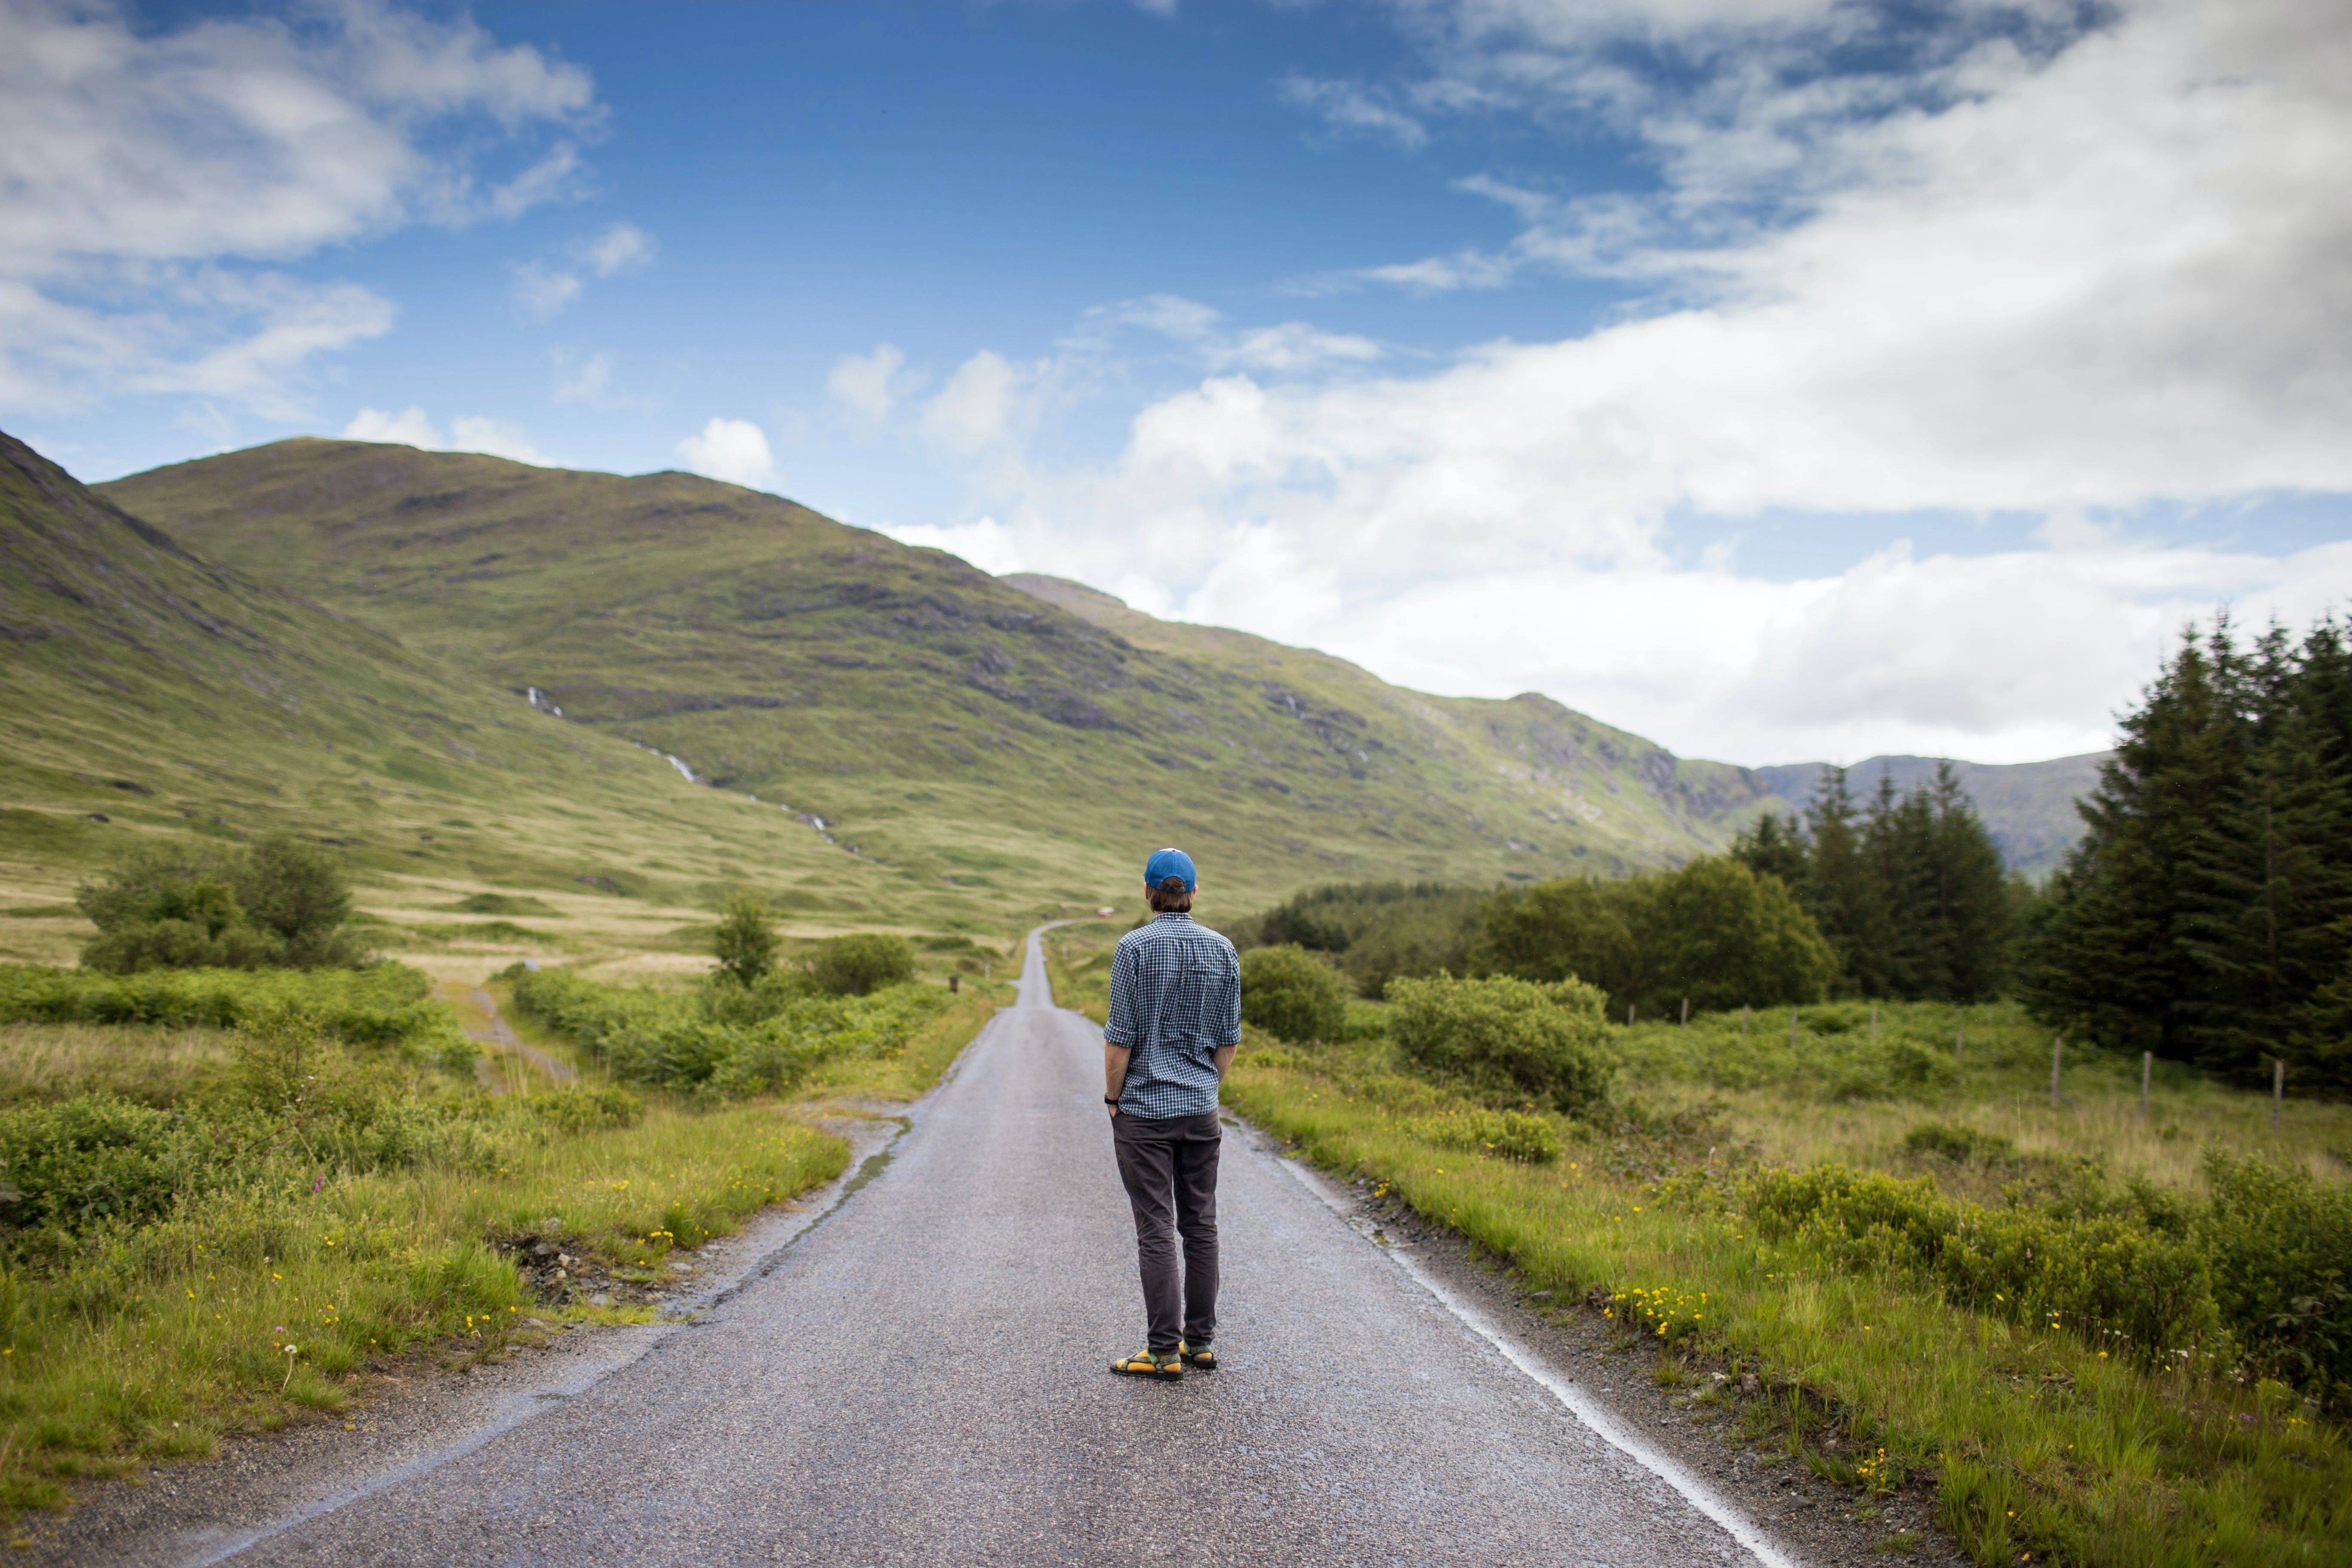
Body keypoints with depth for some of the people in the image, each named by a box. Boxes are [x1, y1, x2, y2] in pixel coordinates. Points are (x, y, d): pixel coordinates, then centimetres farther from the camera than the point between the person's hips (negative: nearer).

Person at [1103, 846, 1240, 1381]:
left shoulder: (1135, 947, -11)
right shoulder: (1223, 950, 3)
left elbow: (1121, 1036, -12)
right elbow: (1229, 1039, 7)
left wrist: (1112, 1100, -2)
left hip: (1145, 1109, -5)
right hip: (1201, 1110, 5)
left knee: (1156, 1231, -2)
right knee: (1200, 1226, 11)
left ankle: (1165, 1351, 2)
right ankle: (1200, 1341, 18)